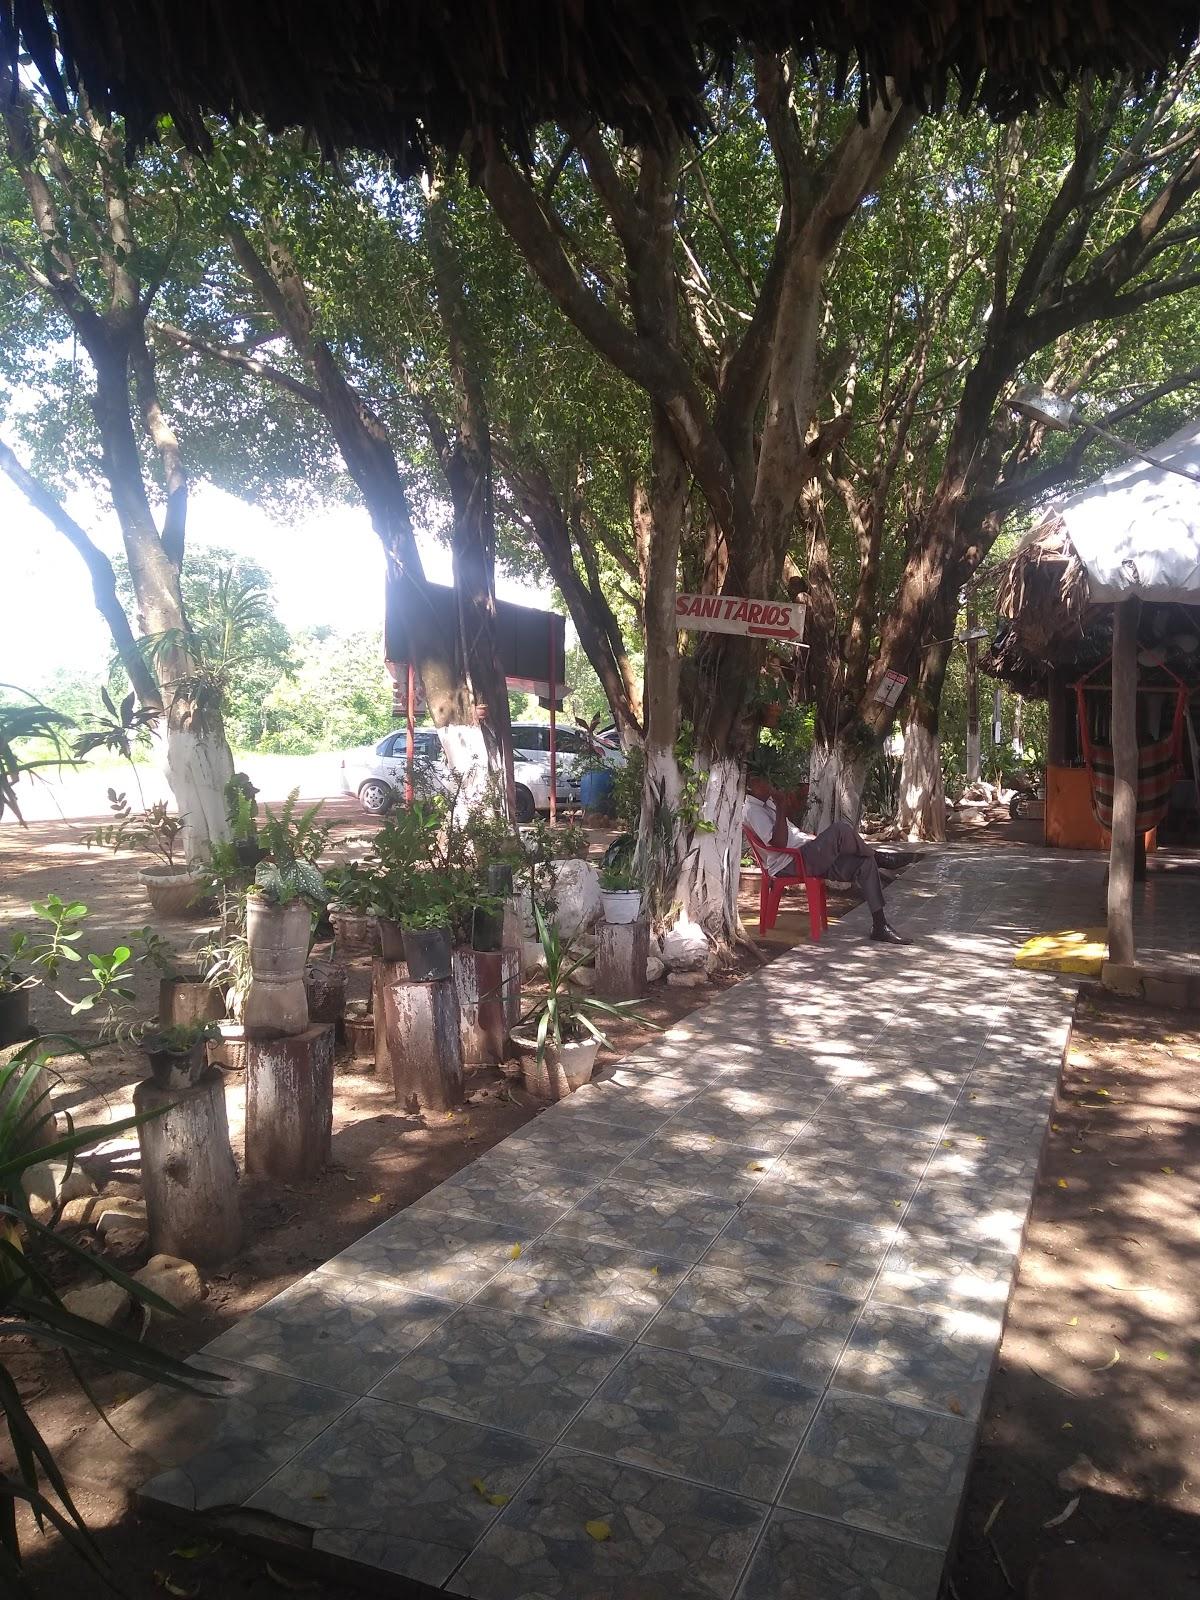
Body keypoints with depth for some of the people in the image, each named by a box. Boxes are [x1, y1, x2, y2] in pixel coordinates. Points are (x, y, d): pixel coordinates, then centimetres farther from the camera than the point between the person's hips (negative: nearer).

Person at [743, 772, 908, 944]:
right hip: (791, 863, -10)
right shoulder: (752, 810, -11)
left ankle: (880, 926, -1)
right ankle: (870, 853, 8)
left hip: (806, 855, 10)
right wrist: (780, 807, -22)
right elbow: (779, 842, -23)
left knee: (864, 864, -3)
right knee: (840, 830, -25)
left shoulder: (767, 803, 22)